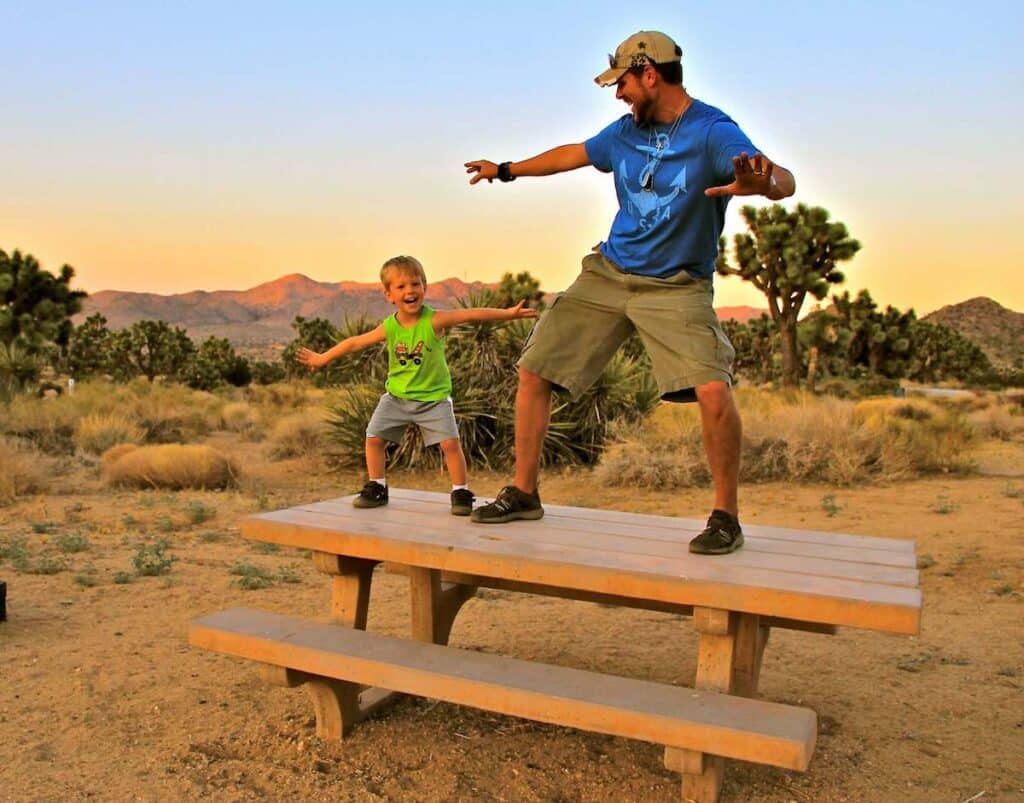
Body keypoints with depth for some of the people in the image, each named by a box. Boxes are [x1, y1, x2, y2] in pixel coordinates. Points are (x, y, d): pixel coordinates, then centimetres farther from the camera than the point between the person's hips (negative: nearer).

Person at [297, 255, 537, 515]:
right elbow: (355, 342, 0)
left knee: (450, 442, -13)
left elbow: (473, 314, -24)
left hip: (434, 397, -3)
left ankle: (461, 492, 3)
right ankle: (377, 488, 19)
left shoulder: (435, 320, -17)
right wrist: (322, 358, 6)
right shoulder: (389, 327, -9)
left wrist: (509, 313, -32)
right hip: (397, 396, 3)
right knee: (374, 437, 1)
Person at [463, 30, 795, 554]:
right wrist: (506, 170, 37)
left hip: (676, 286, -6)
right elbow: (573, 154, 24)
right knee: (532, 373, 2)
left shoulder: (712, 131, -14)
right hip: (607, 274, 6)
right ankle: (523, 495, 17)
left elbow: (784, 181, -29)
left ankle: (726, 518, -5)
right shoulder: (626, 131, 6)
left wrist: (763, 183, -54)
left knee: (714, 392, -26)